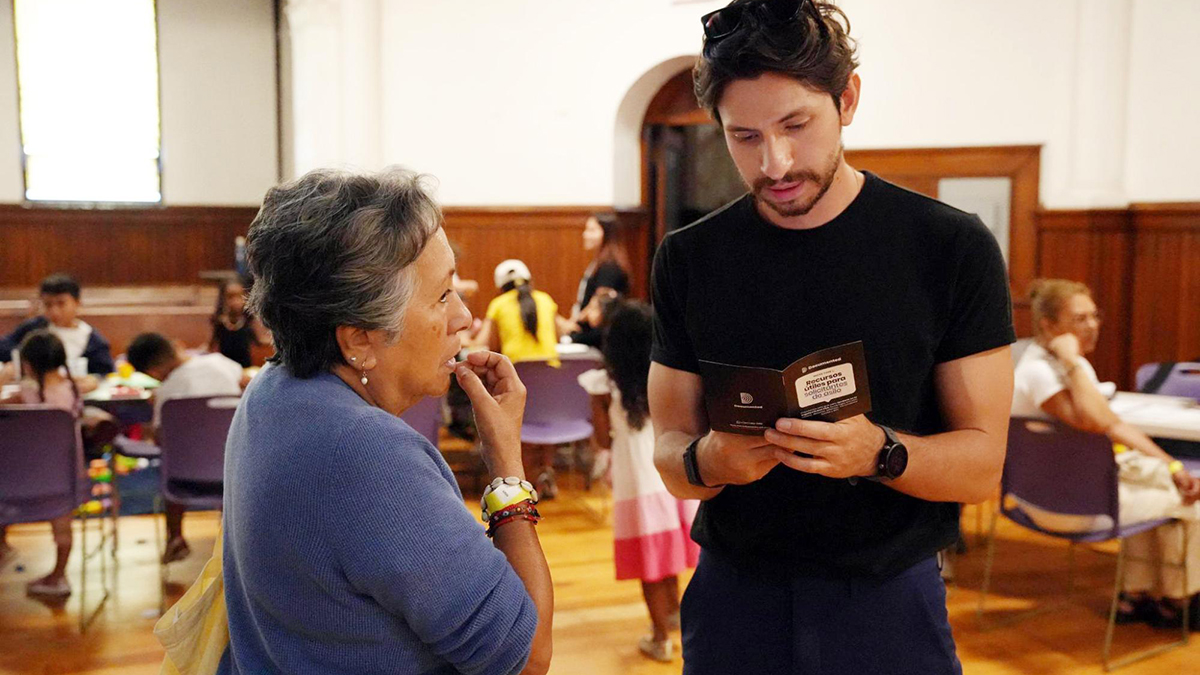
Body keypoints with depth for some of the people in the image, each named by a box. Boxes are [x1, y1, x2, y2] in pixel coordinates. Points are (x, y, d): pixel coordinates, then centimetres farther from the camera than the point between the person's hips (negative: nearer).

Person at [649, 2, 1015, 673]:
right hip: (734, 598, 2)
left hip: (891, 603, -1)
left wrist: (879, 453, -26)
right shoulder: (688, 259, -2)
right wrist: (706, 462, -21)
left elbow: (982, 464, -7)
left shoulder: (952, 247, -8)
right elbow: (670, 453, 1)